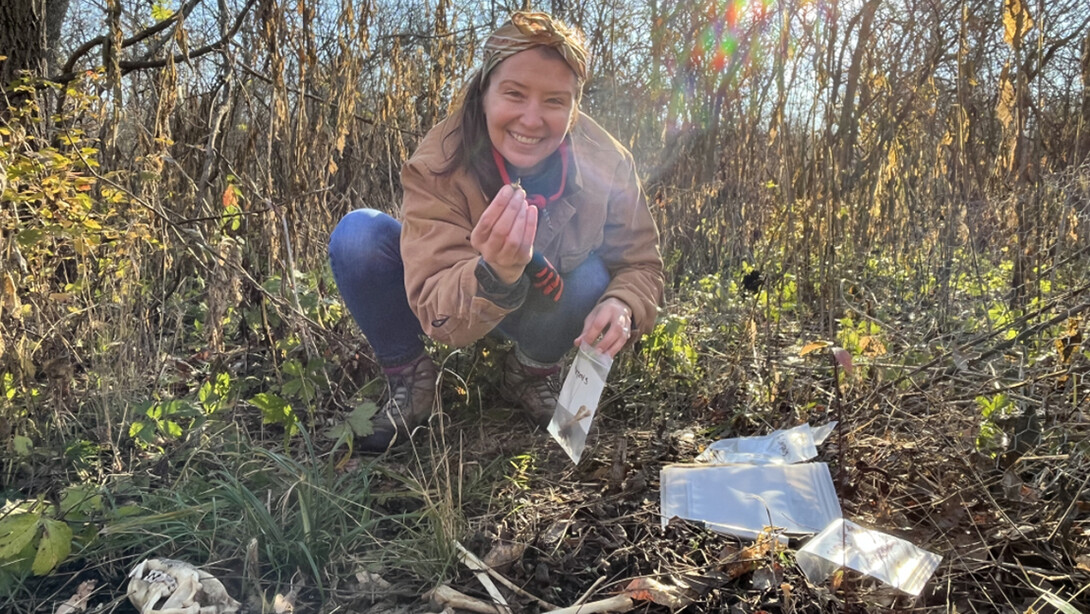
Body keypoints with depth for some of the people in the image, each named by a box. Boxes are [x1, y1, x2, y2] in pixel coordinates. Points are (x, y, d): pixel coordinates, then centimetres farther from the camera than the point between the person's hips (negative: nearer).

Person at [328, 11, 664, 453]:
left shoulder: (606, 165, -25)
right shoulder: (437, 165, -31)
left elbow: (641, 264, -15)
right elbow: (438, 312, -36)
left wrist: (622, 306, -39)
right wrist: (495, 275, -58)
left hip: (551, 309, 2)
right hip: (462, 295, -1)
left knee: (593, 279, -32)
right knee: (359, 236, -26)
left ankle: (533, 375, 1)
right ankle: (409, 381, -4)